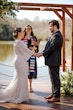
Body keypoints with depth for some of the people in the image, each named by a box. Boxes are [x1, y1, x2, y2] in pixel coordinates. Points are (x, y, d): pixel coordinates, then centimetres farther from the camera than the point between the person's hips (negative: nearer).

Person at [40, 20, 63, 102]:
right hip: (52, 61, 10)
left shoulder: (57, 36, -18)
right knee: (53, 78, 17)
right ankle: (53, 93, 27)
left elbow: (52, 47, -22)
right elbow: (49, 46, 13)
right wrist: (44, 53, -4)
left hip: (54, 61, -10)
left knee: (55, 78, -3)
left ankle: (56, 96, 4)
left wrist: (42, 53, -12)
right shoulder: (55, 35, 15)